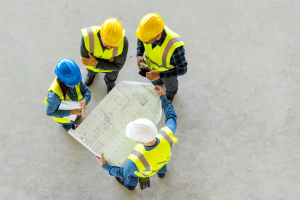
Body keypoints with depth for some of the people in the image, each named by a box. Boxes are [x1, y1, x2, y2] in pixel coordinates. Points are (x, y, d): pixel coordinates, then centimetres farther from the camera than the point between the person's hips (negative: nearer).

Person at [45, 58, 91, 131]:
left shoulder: (76, 79, -34)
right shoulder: (54, 94, -47)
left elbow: (86, 91, -19)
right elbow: (49, 112, -31)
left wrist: (85, 100, -43)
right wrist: (71, 113, -36)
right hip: (63, 115, -3)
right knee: (68, 125, 32)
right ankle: (70, 127, 67)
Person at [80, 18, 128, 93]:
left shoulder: (123, 42, -44)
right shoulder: (87, 37, -46)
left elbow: (118, 66, -29)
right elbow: (85, 58, -27)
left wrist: (96, 63, -37)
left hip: (111, 64, 0)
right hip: (92, 61, 0)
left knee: (111, 76, 32)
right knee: (91, 71, 35)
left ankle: (110, 83, 68)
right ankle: (92, 74, 71)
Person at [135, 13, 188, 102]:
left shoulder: (174, 46, -49)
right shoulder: (150, 30, -34)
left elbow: (182, 69, -33)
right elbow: (140, 39, -9)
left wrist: (159, 75, -43)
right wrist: (139, 55, -25)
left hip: (169, 69, -3)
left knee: (169, 84, 32)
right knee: (156, 80, 36)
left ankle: (170, 94, 67)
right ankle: (158, 82, 72)